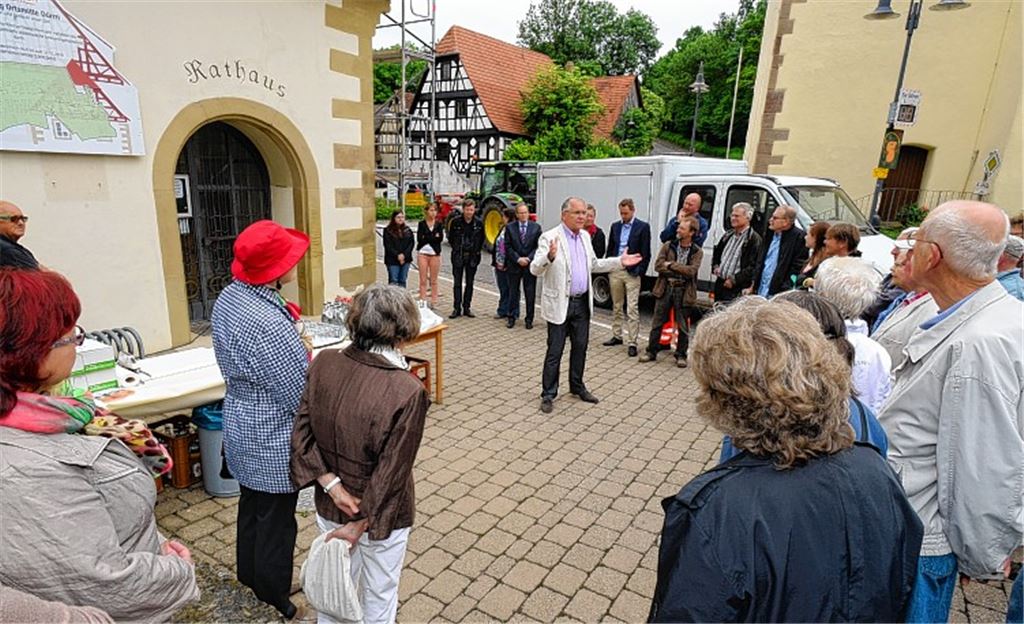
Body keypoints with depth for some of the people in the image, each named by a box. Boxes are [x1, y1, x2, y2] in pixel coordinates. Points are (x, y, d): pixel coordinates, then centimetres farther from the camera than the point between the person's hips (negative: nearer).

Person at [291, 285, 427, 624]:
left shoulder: (324, 363, -15)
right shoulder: (408, 393, -30)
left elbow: (302, 434, -8)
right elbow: (391, 475, -23)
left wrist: (331, 484, -10)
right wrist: (360, 524, -10)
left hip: (328, 508, 5)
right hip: (380, 517, -4)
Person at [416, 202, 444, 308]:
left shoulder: (439, 224, 6)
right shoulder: (421, 224, 5)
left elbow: (440, 238, -7)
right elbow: (419, 239, -8)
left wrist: (426, 238, -11)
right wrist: (433, 237, -10)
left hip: (435, 254, 0)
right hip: (422, 253, 0)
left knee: (434, 280, 4)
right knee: (423, 280, 0)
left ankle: (434, 302, 11)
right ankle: (422, 302, 5)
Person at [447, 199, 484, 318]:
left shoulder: (479, 223, -2)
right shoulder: (456, 221, -5)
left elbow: (481, 239, 11)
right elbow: (450, 238, 7)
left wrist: (477, 251, 6)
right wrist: (456, 249, 6)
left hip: (472, 257, 1)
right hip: (458, 256, -1)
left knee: (470, 283, 7)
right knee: (457, 283, 2)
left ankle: (466, 308, 15)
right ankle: (457, 309, 7)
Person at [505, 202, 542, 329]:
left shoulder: (536, 227, 2)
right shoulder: (510, 227, 2)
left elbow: (538, 246, 0)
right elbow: (508, 247, -1)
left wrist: (528, 258, -11)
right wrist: (518, 259, -11)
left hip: (530, 265, 0)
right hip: (514, 265, 0)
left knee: (530, 294, 3)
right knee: (513, 292, 8)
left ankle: (529, 319, 13)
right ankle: (512, 317, 19)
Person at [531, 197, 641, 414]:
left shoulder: (585, 236, 9)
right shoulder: (550, 237, -13)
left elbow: (593, 265, 22)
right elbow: (535, 269, -21)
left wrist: (620, 261, 13)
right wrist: (549, 256, -41)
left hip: (582, 303, 7)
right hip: (560, 304, -6)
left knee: (580, 347, 16)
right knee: (555, 351, 1)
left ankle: (577, 386, 33)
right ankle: (548, 394, 14)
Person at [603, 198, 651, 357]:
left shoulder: (643, 227, -3)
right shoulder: (615, 226, 11)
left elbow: (645, 253, -5)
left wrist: (639, 271, -11)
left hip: (631, 273, -5)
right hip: (615, 271, 5)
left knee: (632, 309, -5)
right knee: (616, 306, 15)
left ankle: (632, 343, -2)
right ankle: (617, 336, 27)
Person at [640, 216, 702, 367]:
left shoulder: (697, 252, -1)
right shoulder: (668, 246, 4)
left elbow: (691, 271, -15)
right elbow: (658, 266, -6)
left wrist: (671, 265, -12)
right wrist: (679, 271, -12)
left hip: (683, 291, -2)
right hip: (665, 288, 2)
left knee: (683, 326, 6)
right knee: (657, 322, 8)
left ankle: (681, 355, 20)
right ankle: (651, 351, 19)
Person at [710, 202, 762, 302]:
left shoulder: (754, 239, -10)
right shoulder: (728, 235, 15)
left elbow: (753, 266, -18)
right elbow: (716, 254, 30)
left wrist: (734, 279, -18)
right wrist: (715, 266, 10)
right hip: (719, 285, 8)